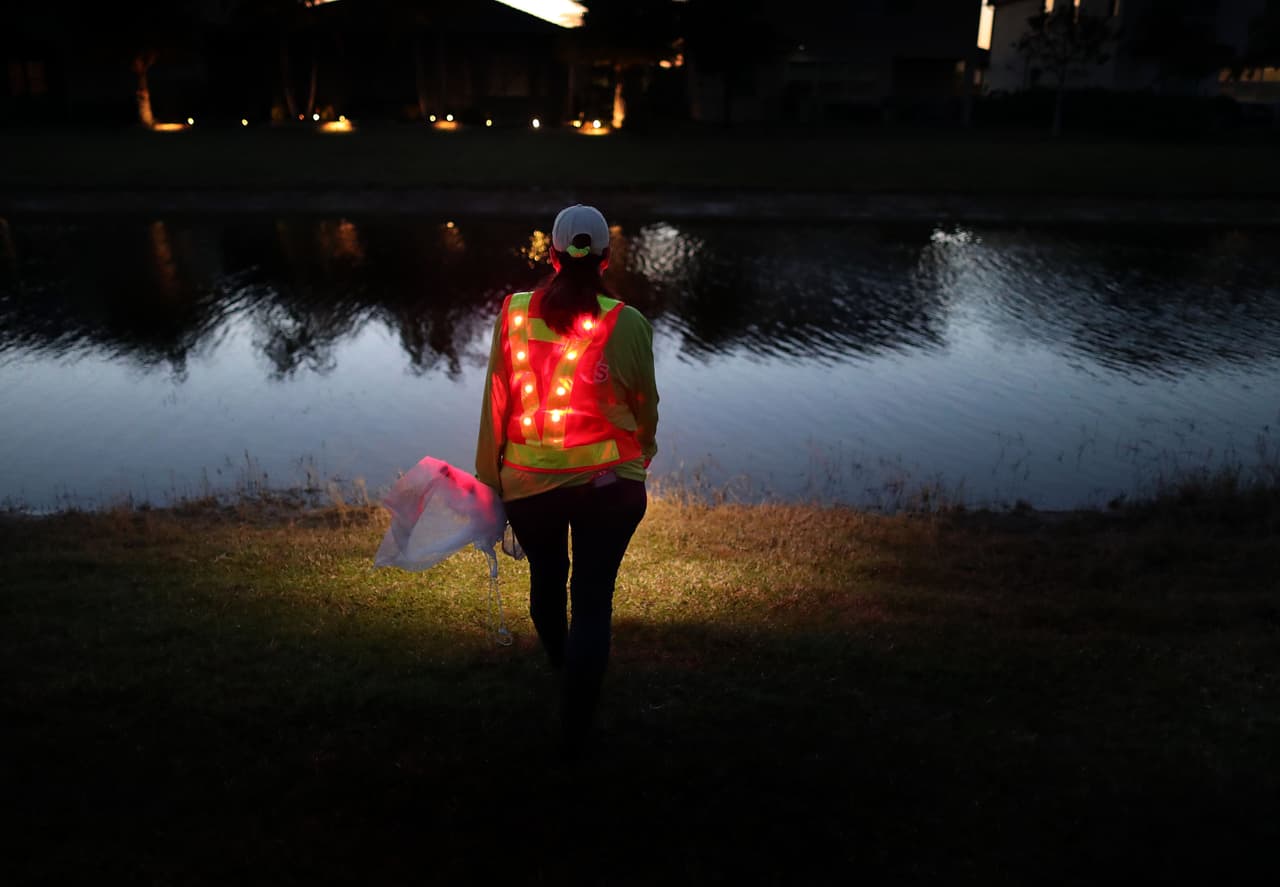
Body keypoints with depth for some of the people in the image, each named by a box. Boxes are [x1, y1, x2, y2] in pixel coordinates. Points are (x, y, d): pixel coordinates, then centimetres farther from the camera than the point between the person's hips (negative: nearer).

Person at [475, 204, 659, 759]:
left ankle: (561, 667, 52)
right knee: (593, 600, 8)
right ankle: (574, 732, 12)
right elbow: (646, 406, 2)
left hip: (528, 482, 3)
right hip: (609, 483, -2)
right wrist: (642, 452, 23)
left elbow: (495, 402, -2)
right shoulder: (628, 324, -10)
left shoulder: (514, 314, -5)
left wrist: (488, 476, 9)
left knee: (546, 580, 25)